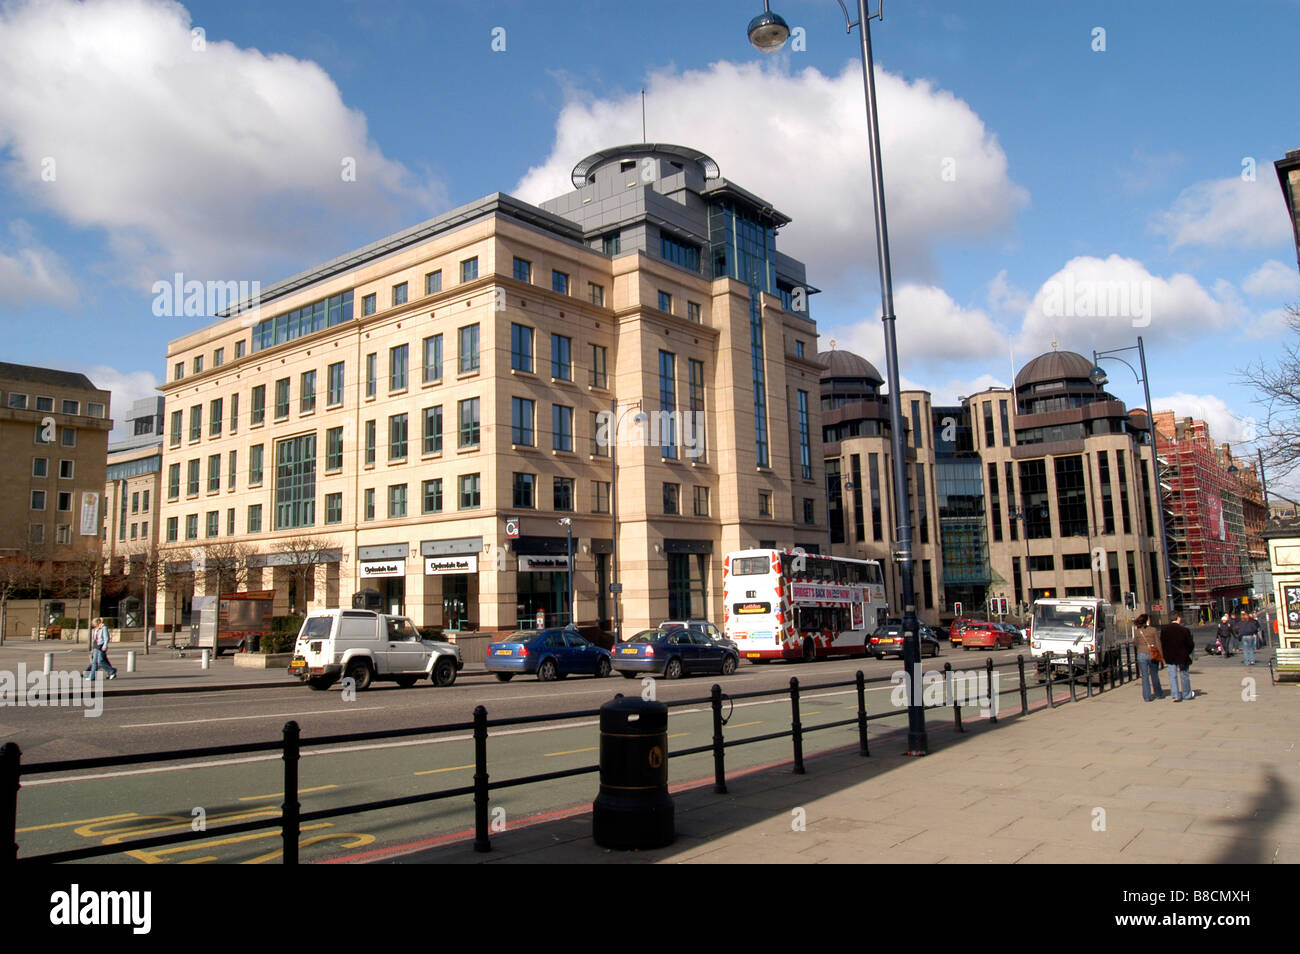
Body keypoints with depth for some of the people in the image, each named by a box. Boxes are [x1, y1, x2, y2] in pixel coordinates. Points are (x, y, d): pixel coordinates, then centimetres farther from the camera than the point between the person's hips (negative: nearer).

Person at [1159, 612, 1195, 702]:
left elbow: (1162, 643, -3)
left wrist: (1164, 656, 7)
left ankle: (1175, 695, -1)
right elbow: (1191, 644, -9)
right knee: (1185, 675, 16)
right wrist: (1187, 653, 10)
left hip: (1169, 657, 1)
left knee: (1172, 676, 6)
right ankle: (1187, 694, 30)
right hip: (1182, 656, -1)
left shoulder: (1164, 629, -8)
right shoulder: (1184, 630, -15)